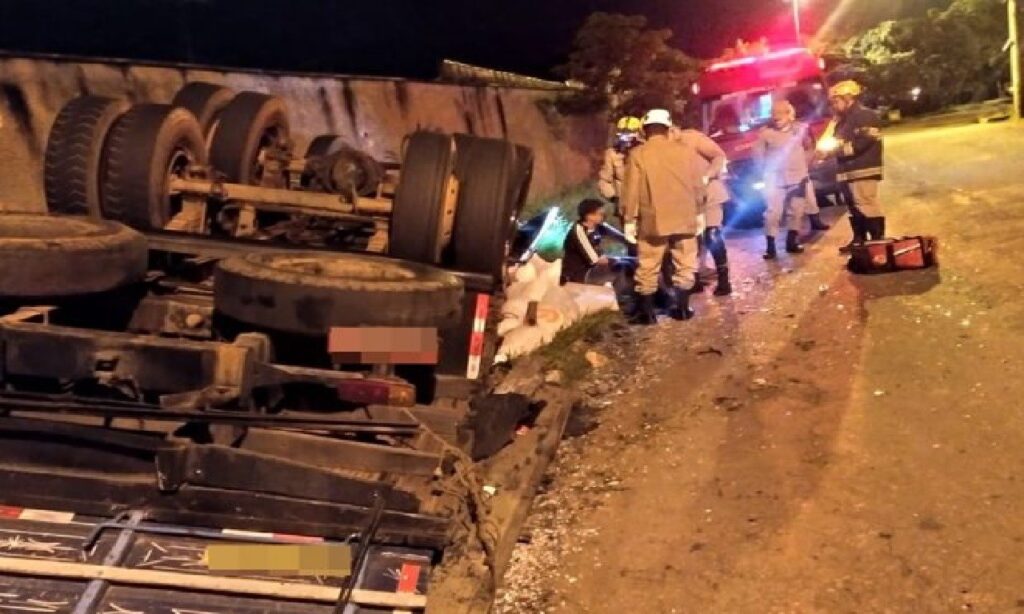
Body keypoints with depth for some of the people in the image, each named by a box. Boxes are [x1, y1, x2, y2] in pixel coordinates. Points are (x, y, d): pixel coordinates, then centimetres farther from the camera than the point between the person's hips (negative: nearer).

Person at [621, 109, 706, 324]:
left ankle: (646, 312, 10)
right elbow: (698, 186, 6)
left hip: (653, 221, -2)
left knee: (648, 269, 7)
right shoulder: (686, 151, 1)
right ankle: (682, 308, 19)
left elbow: (631, 191, -6)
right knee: (684, 265, 14)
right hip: (685, 219, 2)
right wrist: (698, 212, 17)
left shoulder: (638, 154, -6)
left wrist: (629, 219, 2)